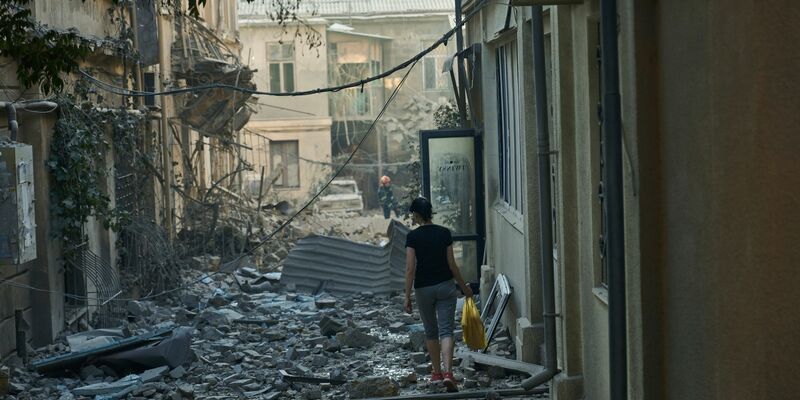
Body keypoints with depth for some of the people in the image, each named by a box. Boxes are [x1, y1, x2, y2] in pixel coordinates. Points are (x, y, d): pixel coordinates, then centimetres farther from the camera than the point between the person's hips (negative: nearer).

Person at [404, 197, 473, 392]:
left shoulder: (413, 237, -9)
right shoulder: (444, 233, -2)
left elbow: (410, 268, -11)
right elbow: (452, 264, -1)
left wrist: (407, 297, -7)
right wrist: (464, 287, 12)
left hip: (423, 289, -1)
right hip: (446, 286, 1)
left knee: (431, 332, 16)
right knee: (446, 330, -3)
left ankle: (437, 372, 26)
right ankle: (448, 372, -20)